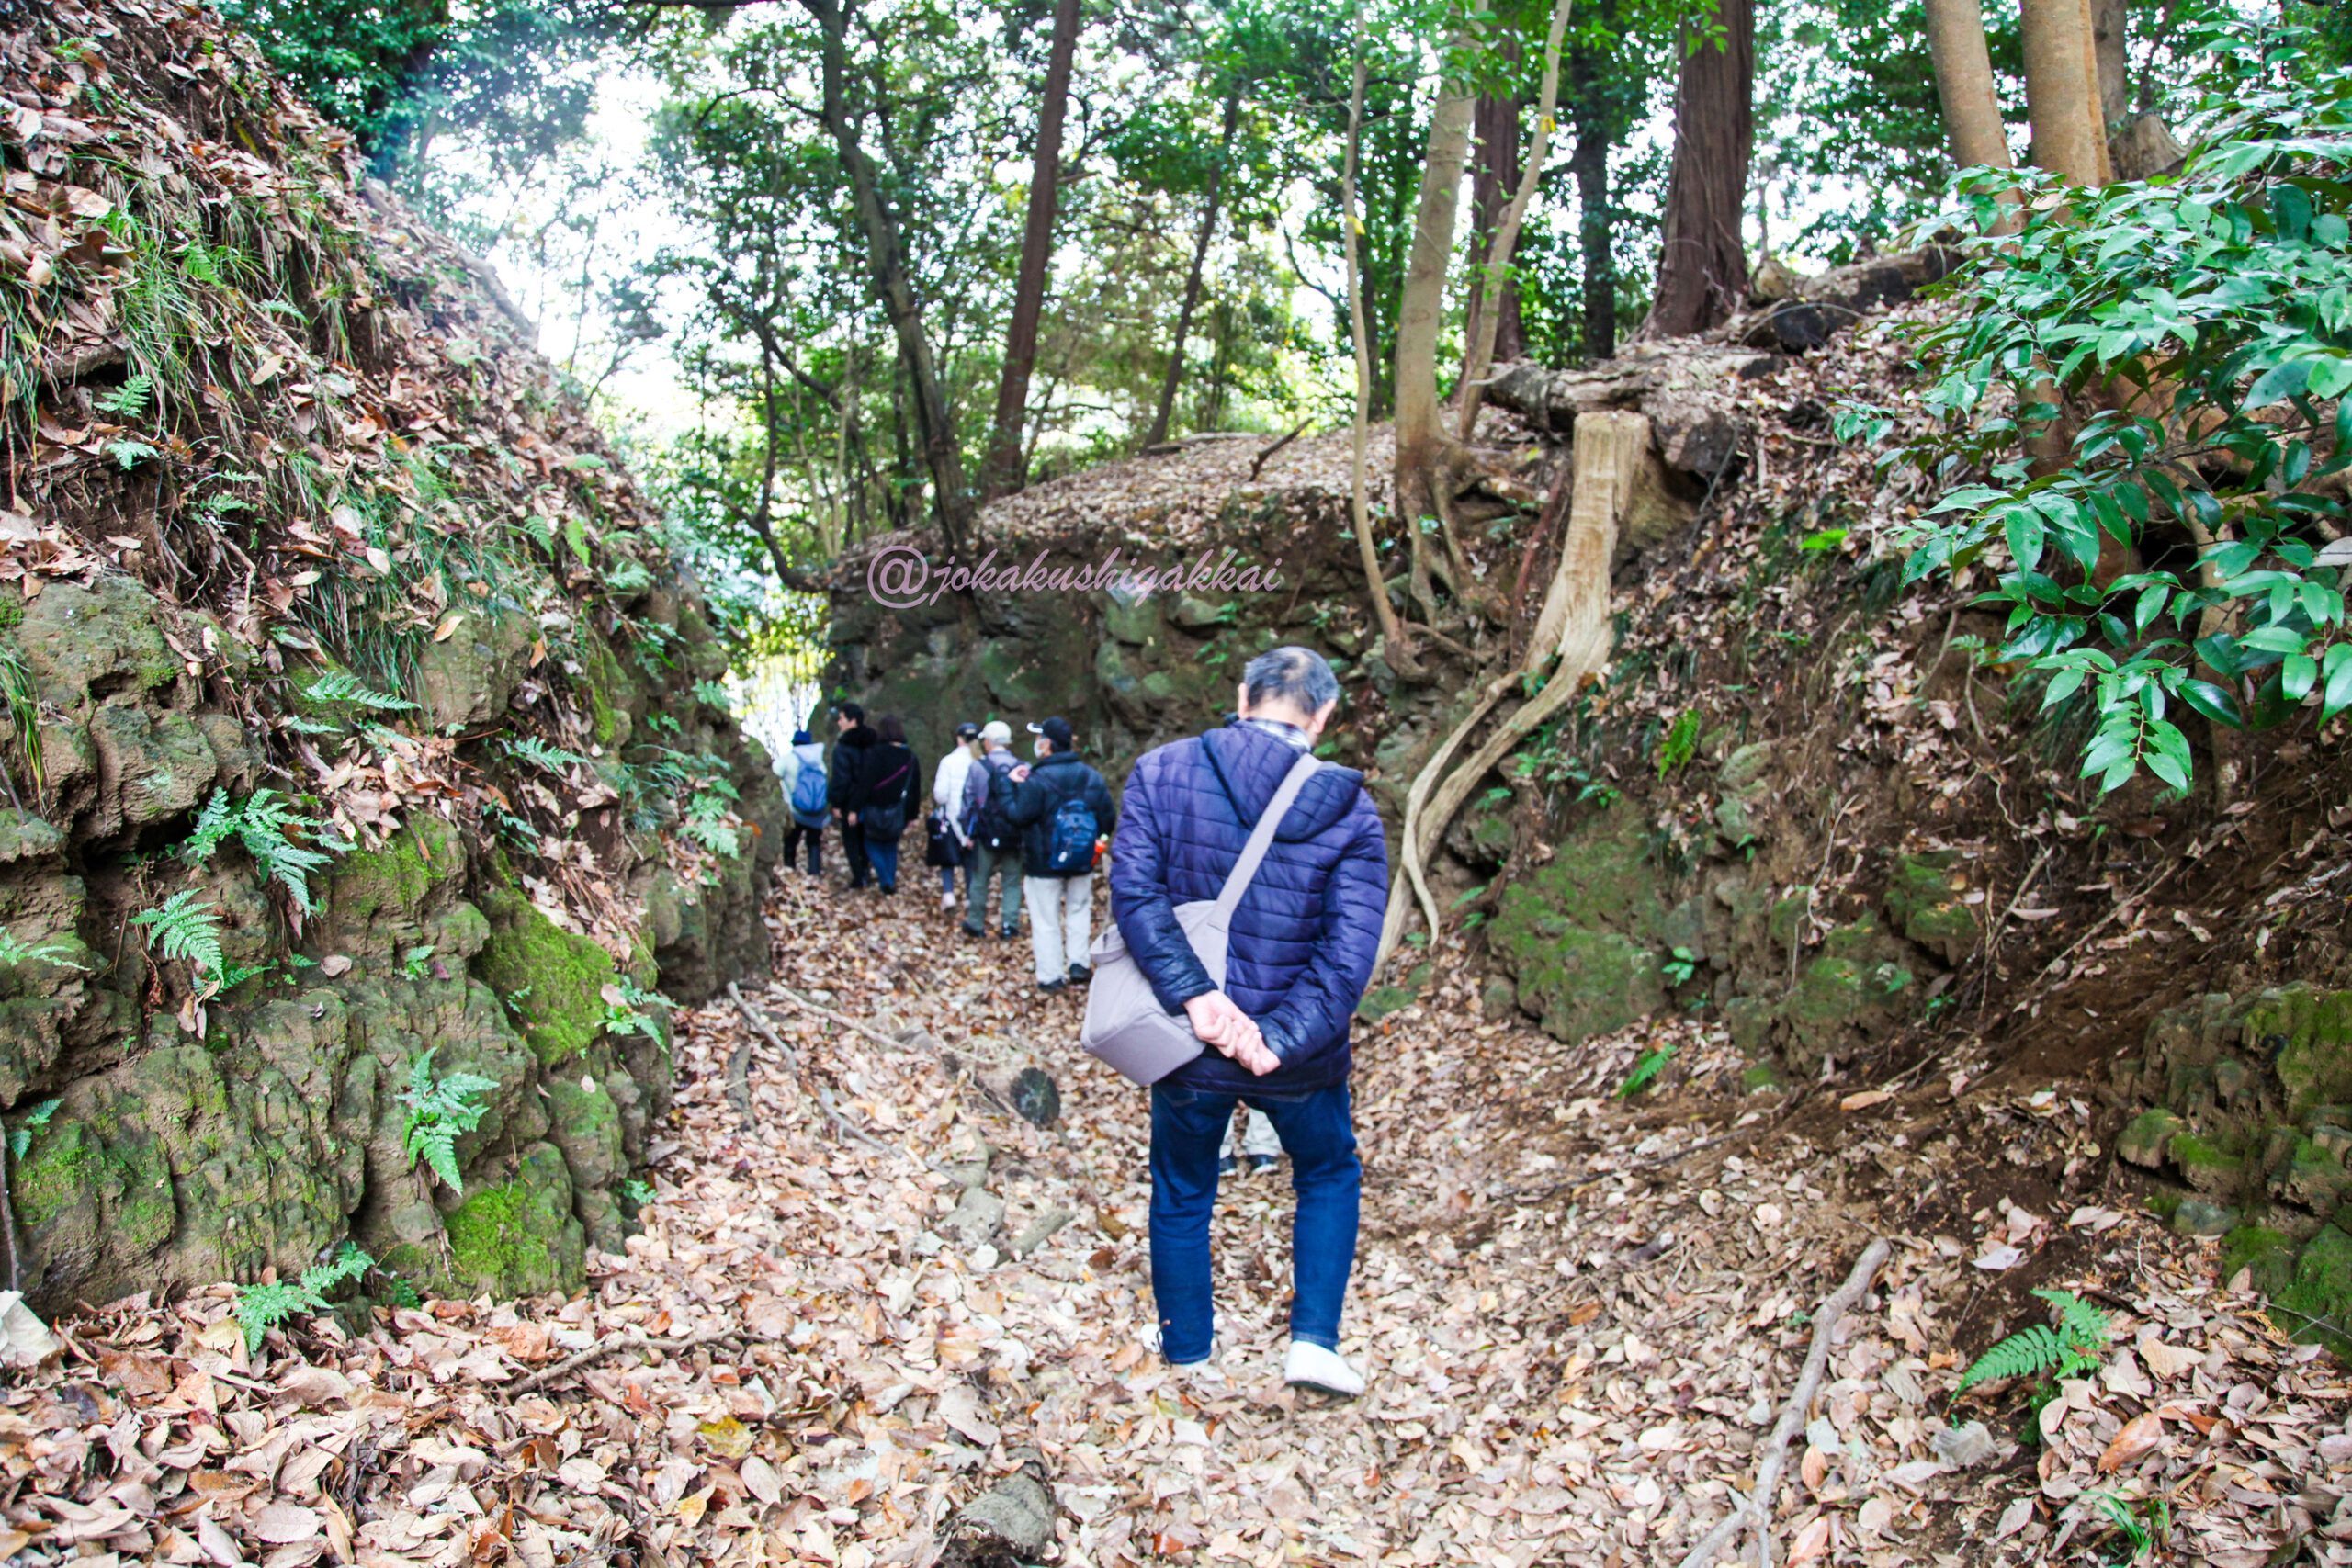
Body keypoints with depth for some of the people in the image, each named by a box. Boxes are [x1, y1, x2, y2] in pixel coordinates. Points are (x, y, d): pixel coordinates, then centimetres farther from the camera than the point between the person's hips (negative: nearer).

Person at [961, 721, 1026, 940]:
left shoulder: (978, 767, -4)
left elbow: (969, 801, 0)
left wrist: (969, 832, 8)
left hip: (987, 834, -1)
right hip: (1015, 835, 1)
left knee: (979, 880, 12)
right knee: (1012, 881, 10)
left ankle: (975, 924, 19)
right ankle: (1011, 923, 6)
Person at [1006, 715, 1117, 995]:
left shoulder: (1036, 780, -19)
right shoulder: (1091, 776, -1)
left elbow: (1018, 817, -16)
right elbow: (1108, 818, 1)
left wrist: (1013, 787, -3)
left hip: (1044, 864, -4)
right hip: (1082, 864, 4)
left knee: (1046, 920, 5)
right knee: (1079, 909, 21)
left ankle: (1050, 977, 10)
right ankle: (1078, 963, 14)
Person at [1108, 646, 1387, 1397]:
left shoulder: (1161, 772, -7)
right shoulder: (1349, 810, -8)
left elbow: (1133, 890, -18)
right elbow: (1348, 954, -16)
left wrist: (1195, 995, -22)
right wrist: (1279, 1040, -17)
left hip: (1188, 1045, 1)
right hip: (1297, 1058, -1)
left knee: (1182, 1196, 23)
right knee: (1329, 1177, 28)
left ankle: (1188, 1355, 38)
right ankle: (1314, 1340, 23)